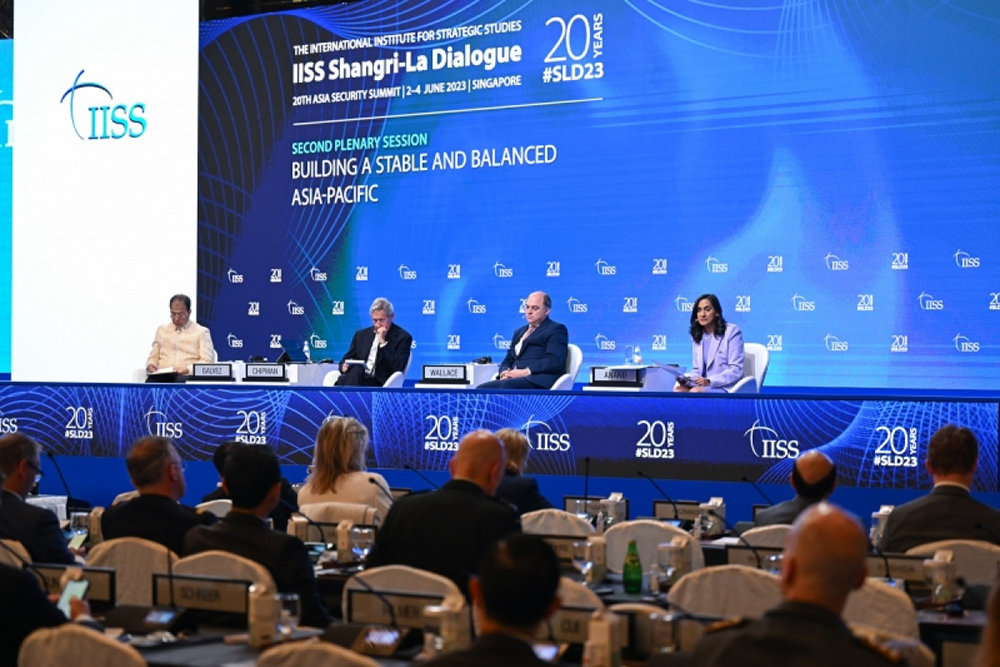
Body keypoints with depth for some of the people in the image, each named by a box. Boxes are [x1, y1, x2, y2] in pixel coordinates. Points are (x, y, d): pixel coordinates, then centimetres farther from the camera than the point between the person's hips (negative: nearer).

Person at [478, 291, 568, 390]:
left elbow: (555, 361, -9)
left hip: (540, 381, -7)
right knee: (482, 389, -21)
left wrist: (526, 371, -17)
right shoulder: (519, 332, 31)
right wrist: (504, 372, 1)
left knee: (508, 385, -37)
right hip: (515, 379, 7)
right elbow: (508, 360, 26)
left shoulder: (556, 330, 7)